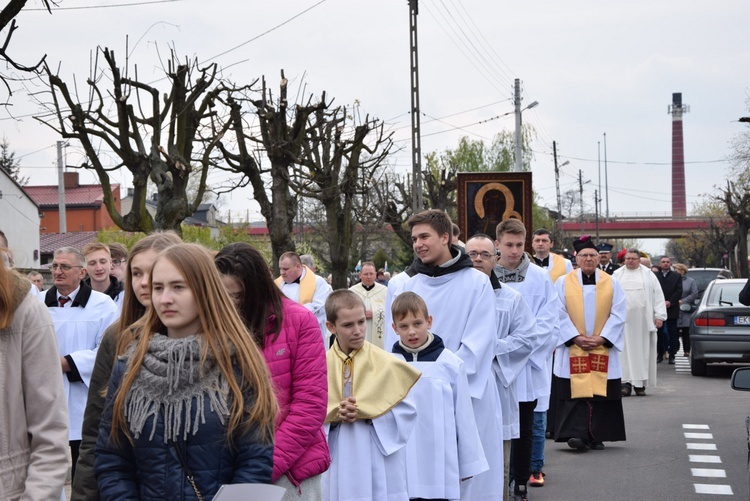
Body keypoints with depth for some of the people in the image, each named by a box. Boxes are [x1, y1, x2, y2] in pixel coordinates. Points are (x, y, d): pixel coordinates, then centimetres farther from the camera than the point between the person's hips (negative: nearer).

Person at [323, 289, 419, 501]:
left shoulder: (384, 362, -5)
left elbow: (406, 410, -7)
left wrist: (364, 412, -16)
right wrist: (334, 414, -17)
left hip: (379, 458, -2)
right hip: (340, 458, 2)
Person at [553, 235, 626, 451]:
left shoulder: (611, 284, 8)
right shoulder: (563, 283, 5)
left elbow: (618, 315, 1)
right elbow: (560, 314, -2)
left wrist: (602, 338, -10)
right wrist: (576, 338, -13)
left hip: (603, 349, 1)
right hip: (572, 349, -1)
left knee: (601, 392, 1)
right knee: (575, 391, -7)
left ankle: (597, 436, 8)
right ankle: (576, 434, -10)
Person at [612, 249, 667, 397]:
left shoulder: (648, 275, 8)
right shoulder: (617, 275, 10)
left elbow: (658, 295, 5)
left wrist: (659, 315, -3)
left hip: (643, 320, 0)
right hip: (623, 320, 0)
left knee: (642, 350, 2)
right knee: (625, 350, -4)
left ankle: (640, 384, 7)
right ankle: (626, 383, -4)